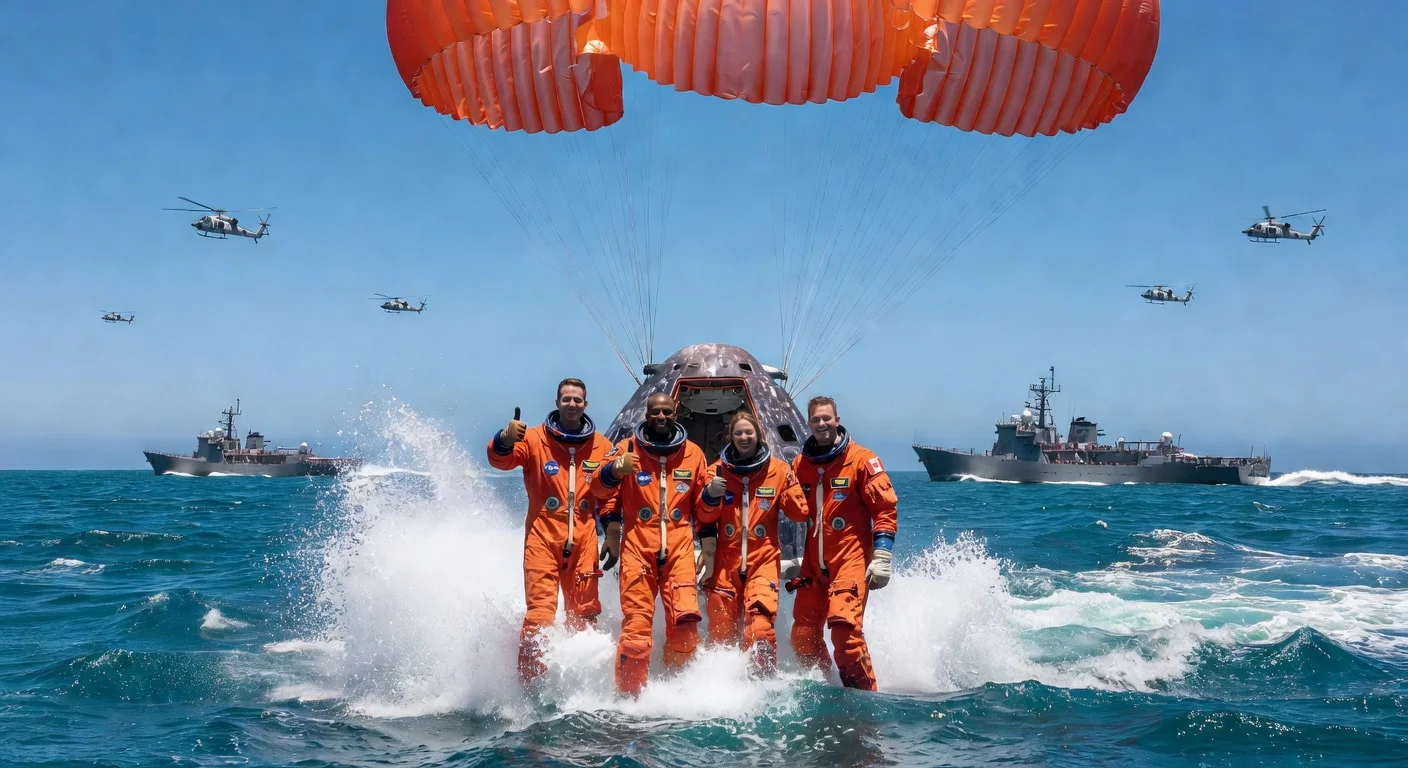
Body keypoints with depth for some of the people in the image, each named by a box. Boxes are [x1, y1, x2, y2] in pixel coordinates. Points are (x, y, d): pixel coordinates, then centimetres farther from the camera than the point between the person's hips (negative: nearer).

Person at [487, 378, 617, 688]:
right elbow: (500, 460, -14)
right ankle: (531, 684, -7)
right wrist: (506, 440, -36)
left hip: (583, 540, 3)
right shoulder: (535, 439, 0)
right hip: (543, 537, -3)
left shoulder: (602, 446, 8)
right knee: (540, 612, -12)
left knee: (584, 613, 6)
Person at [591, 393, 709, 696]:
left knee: (685, 621, -13)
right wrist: (615, 470, -20)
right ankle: (629, 695, 1)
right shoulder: (628, 448, 6)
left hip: (679, 548, 1)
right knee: (636, 625, -9)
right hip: (637, 547, -1)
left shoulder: (692, 453, 12)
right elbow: (599, 490, -3)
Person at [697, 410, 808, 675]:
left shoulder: (778, 469, 2)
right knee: (720, 633, 3)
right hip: (726, 561, 2)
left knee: (760, 630, -19)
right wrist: (710, 493, -16)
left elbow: (800, 514, 1)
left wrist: (790, 485, -11)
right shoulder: (718, 469, 5)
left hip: (763, 560, -2)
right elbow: (705, 518, 1)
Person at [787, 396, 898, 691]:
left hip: (851, 560, -5)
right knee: (803, 637, 3)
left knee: (844, 625, -22)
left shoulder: (861, 460, -3)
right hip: (813, 564, 5)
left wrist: (881, 557, -11)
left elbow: (886, 509, -5)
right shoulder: (799, 464, 10)